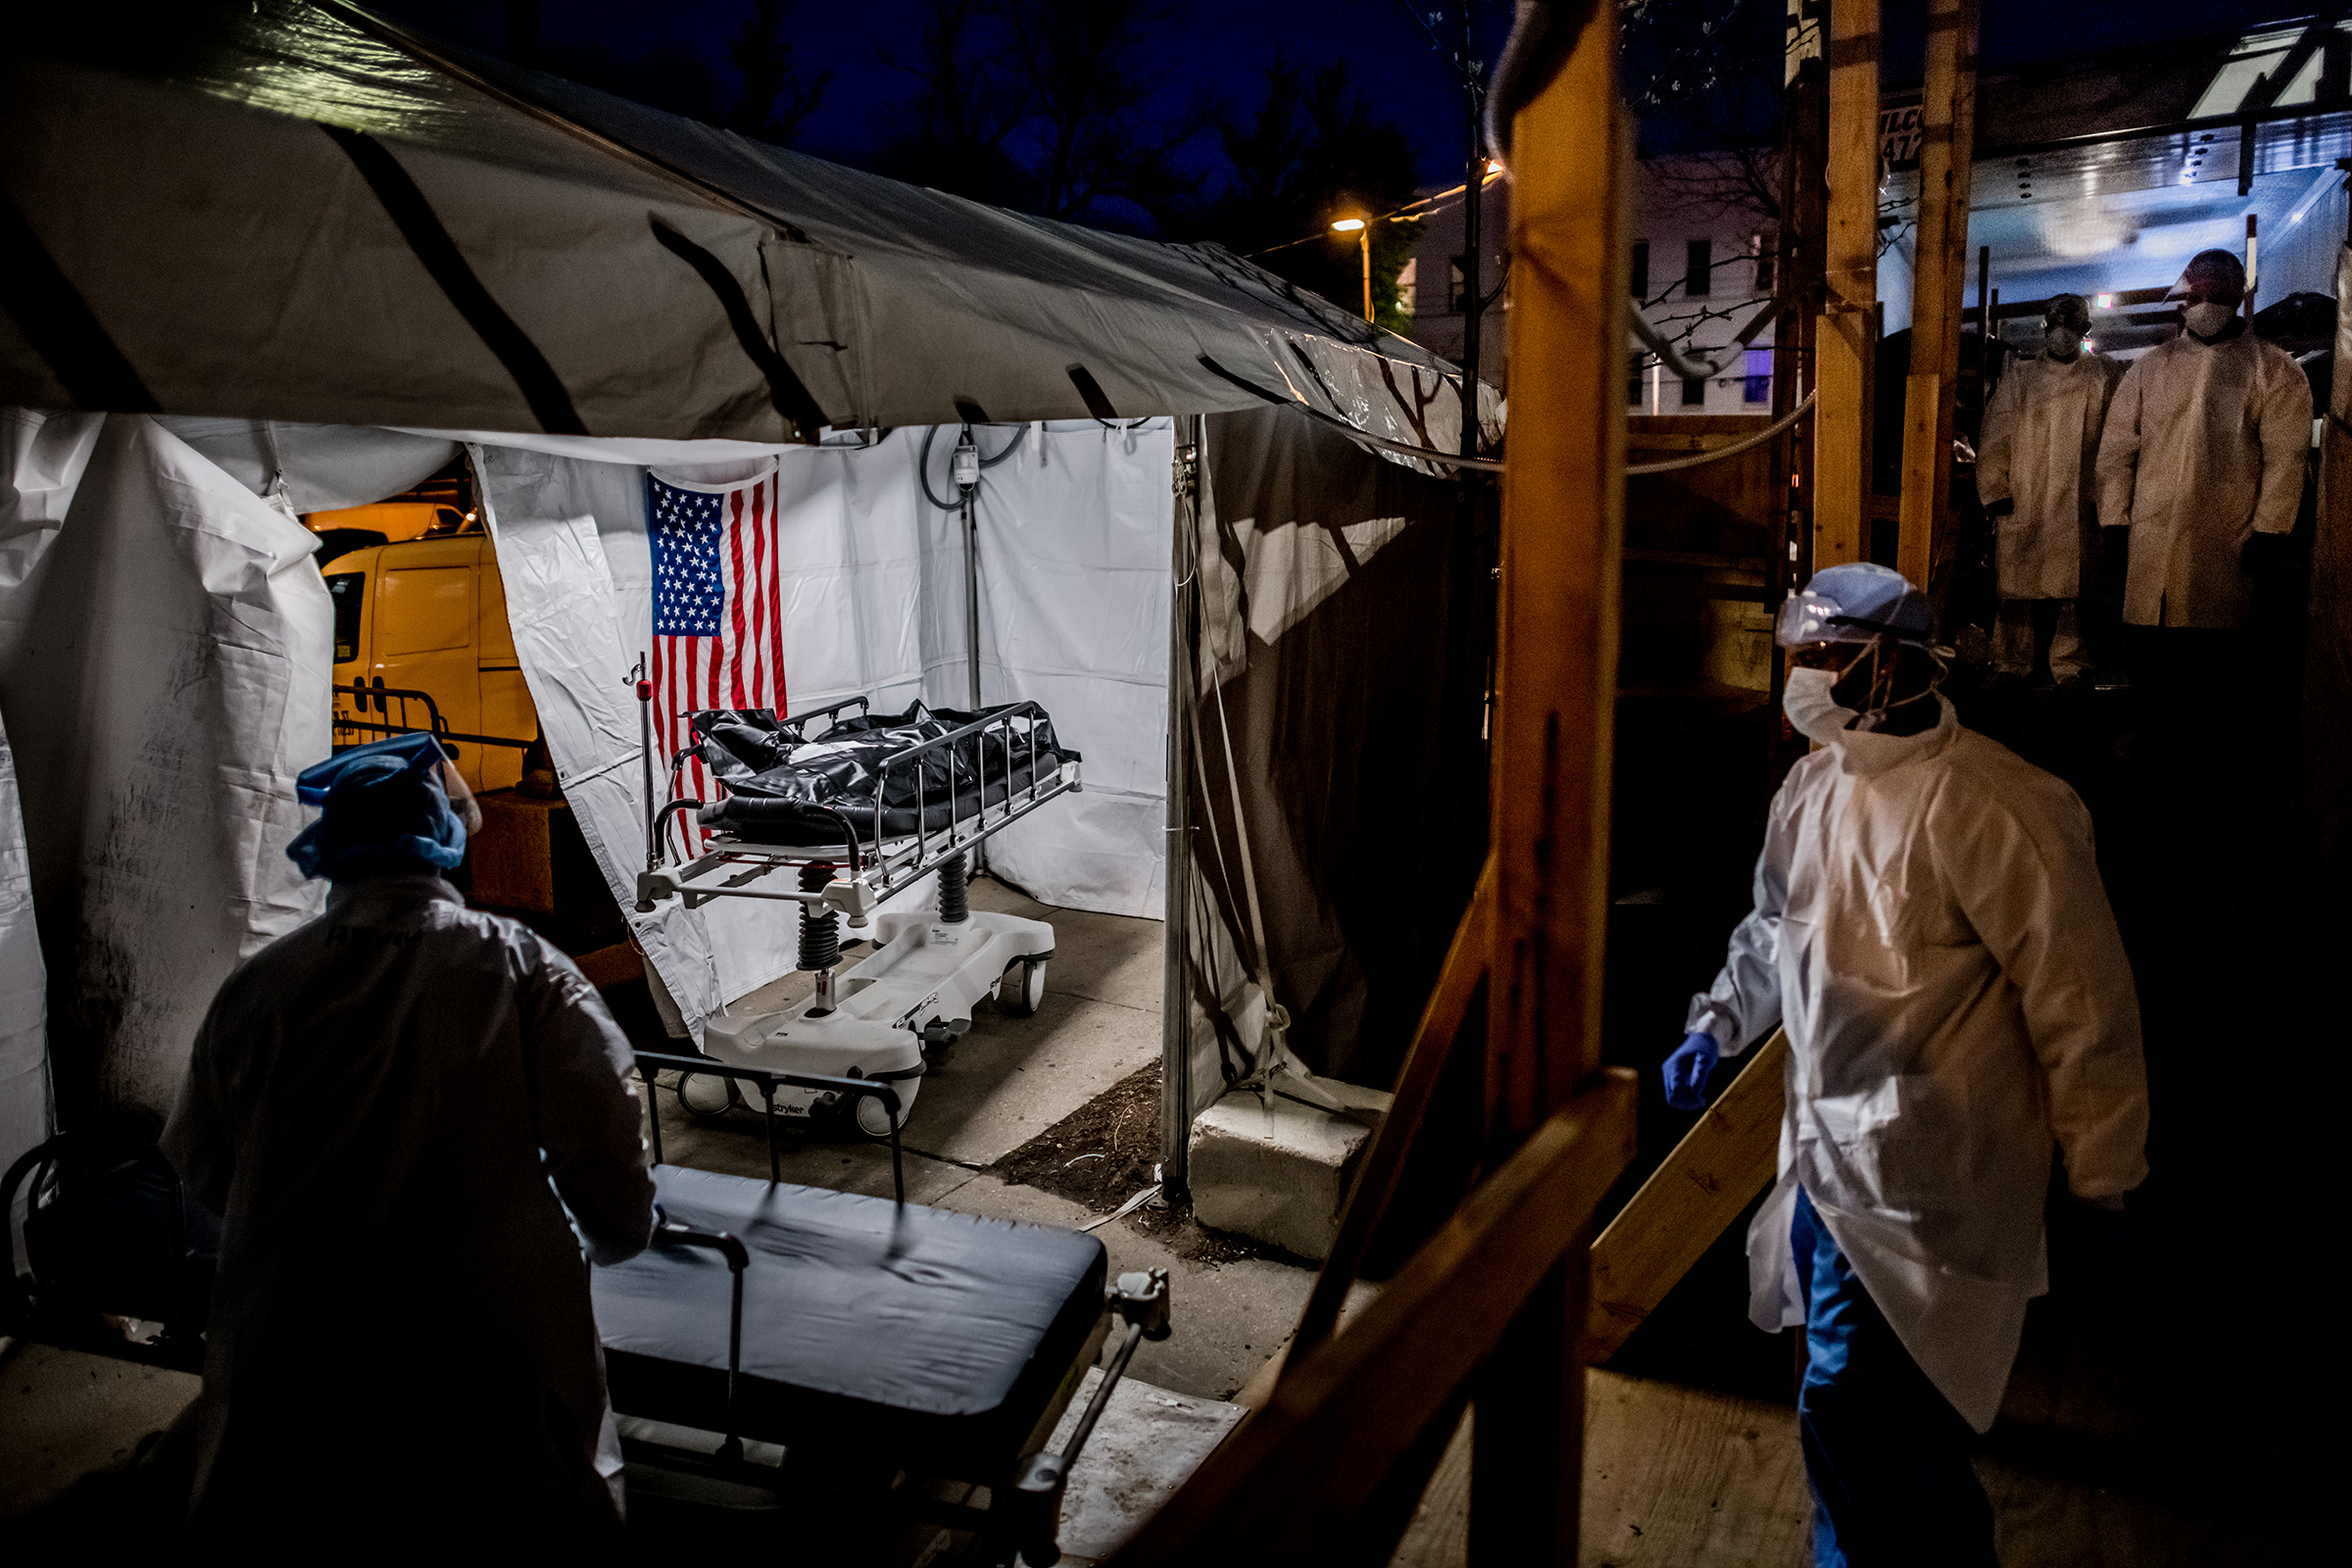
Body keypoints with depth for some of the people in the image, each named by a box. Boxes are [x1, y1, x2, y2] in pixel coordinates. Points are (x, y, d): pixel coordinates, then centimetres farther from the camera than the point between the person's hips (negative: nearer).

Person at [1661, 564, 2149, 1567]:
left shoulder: (1991, 808, -18)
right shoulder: (1814, 788, 8)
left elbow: (2081, 1003, -15)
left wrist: (2103, 1177, -10)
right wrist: (1717, 1025, 19)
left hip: (1919, 1175, -8)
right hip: (1828, 1151, 8)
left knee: (1855, 1415, -9)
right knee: (1888, 1417, 19)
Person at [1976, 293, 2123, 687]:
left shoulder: (2107, 377, 10)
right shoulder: (2018, 380, 13)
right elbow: (1995, 439, 9)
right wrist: (1995, 492, -1)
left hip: (2078, 507, -1)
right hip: (2023, 506, 1)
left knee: (2074, 587, -1)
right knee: (2019, 587, 0)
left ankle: (2070, 665, 9)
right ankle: (2013, 665, 10)